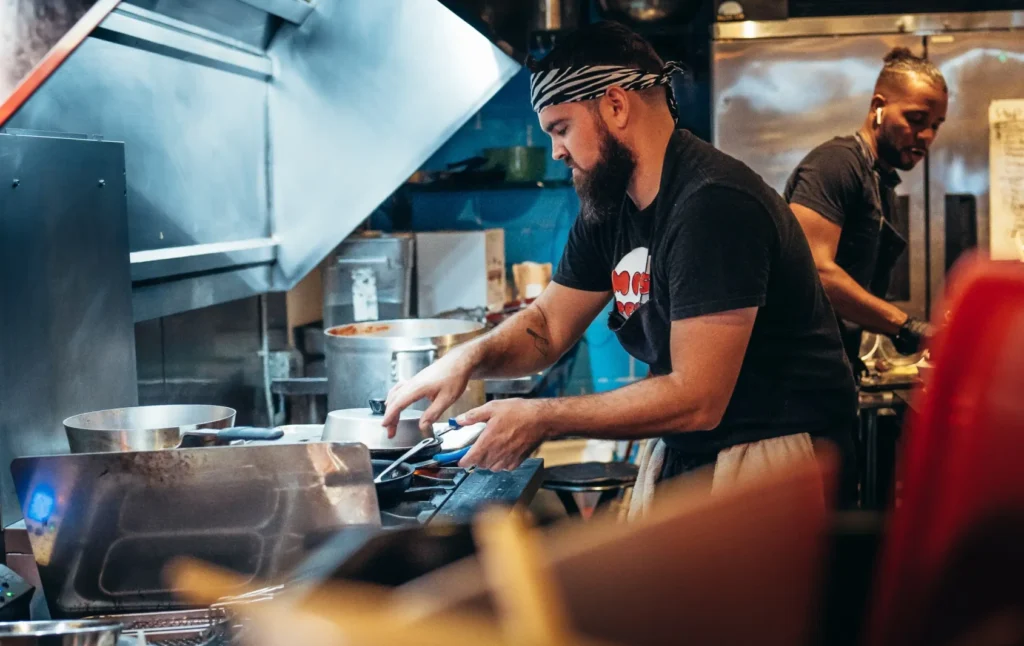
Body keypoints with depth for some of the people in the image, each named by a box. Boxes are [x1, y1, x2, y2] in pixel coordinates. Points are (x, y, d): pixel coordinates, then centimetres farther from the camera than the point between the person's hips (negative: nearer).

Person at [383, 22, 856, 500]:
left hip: (768, 453, -8)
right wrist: (468, 358, -8)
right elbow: (546, 326, 14)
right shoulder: (607, 210, 6)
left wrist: (543, 419, -21)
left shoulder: (712, 205, -23)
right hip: (685, 455, 8)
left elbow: (696, 398, -25)